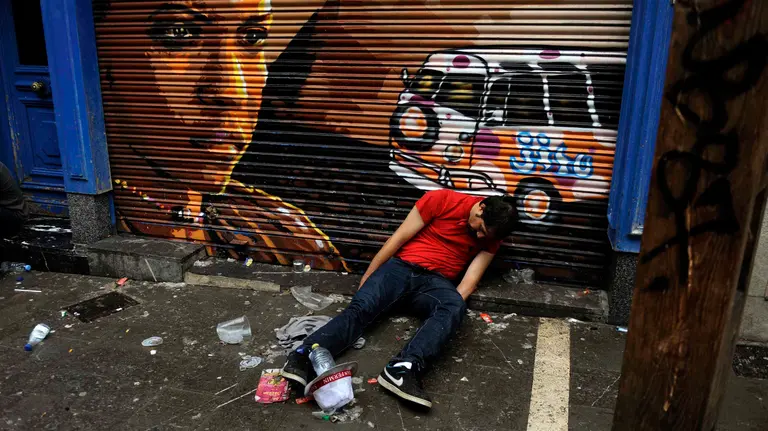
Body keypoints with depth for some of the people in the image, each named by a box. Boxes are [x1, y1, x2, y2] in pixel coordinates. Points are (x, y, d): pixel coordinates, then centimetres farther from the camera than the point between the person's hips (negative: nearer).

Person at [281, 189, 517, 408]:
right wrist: (366, 279, -2)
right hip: (401, 267, -1)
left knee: (455, 308, -34)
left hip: (436, 282, 1)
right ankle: (302, 357, -42)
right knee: (360, 308, -28)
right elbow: (399, 238, -2)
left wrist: (451, 305, -18)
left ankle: (403, 369, -53)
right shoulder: (440, 199, -3)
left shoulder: (491, 234, 7)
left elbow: (472, 278, 1)